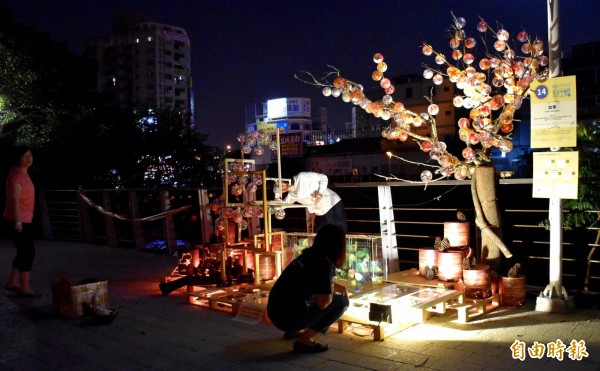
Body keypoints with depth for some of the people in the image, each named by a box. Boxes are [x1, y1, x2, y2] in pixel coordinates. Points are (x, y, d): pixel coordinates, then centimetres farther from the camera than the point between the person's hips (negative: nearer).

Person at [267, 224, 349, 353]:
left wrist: (341, 288, 16)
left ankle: (294, 330, 21)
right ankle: (304, 340, -3)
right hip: (289, 318, -9)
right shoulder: (324, 265, -16)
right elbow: (323, 302, -21)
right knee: (341, 302, -2)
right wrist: (332, 290, -1)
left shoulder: (309, 255, 9)